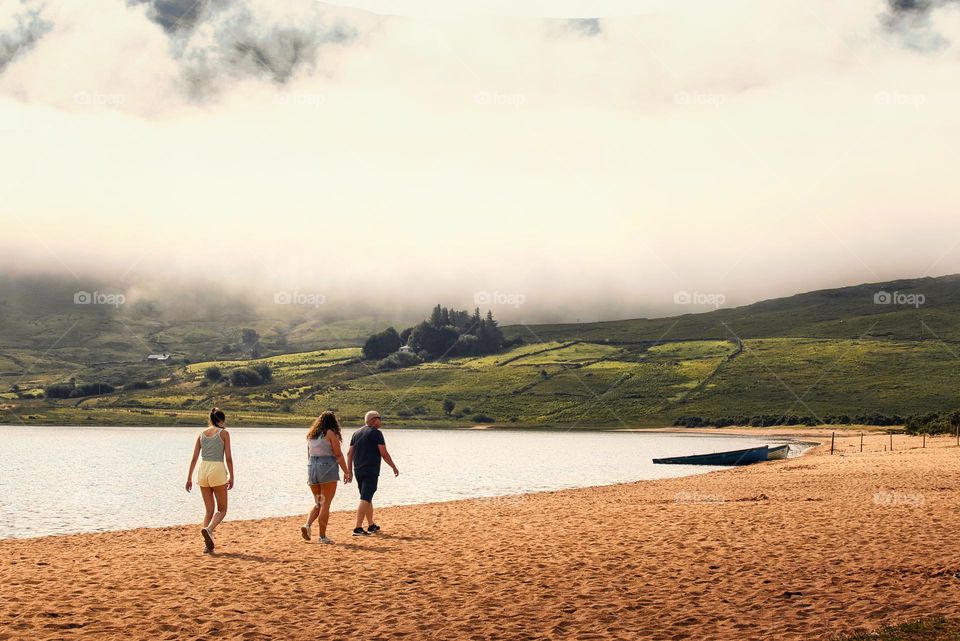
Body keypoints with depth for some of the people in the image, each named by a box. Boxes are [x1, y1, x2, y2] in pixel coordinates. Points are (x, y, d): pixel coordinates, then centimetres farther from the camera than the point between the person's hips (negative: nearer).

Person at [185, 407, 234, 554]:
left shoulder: (201, 434, 11)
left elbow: (194, 458, 8)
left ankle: (208, 545, 4)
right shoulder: (224, 433, 0)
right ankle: (208, 529, -22)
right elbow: (228, 457, -5)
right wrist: (232, 477, 2)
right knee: (222, 509, 6)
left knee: (209, 510, 13)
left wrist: (189, 478, 11)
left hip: (203, 470, 4)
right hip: (218, 470, -4)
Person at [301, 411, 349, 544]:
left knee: (318, 503, 16)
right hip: (327, 467, -6)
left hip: (311, 468, 6)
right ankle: (322, 536, -1)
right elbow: (338, 455, -8)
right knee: (325, 504, -1)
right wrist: (346, 472, -1)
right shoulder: (331, 433, -5)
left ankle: (307, 524, -6)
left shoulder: (311, 434, 14)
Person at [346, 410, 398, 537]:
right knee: (365, 499, -10)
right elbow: (384, 454, -10)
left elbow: (349, 453, 11)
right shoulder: (376, 433, -7)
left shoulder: (356, 433, 13)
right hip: (371, 471, -7)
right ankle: (358, 528, -16)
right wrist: (394, 468, 0)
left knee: (368, 498, 19)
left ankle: (371, 526, 28)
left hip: (358, 471, 7)